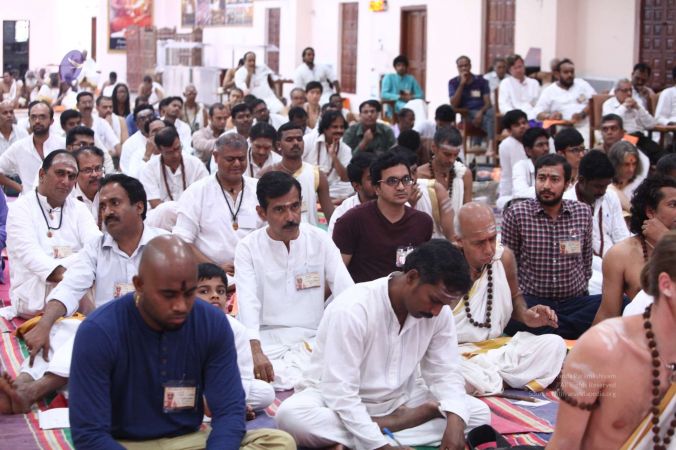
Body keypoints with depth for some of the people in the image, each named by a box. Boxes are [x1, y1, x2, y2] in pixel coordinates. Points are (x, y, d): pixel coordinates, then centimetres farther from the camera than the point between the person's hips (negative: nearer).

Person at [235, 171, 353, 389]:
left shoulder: (320, 241, 4)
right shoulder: (248, 248, 0)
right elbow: (248, 304, -13)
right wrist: (256, 352, -31)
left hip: (310, 341, 2)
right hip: (266, 342, -2)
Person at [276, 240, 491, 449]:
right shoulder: (352, 310, -28)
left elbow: (445, 373, -6)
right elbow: (340, 393, -31)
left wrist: (454, 421, -27)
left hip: (398, 402, 5)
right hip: (338, 400, -4)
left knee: (479, 412, -13)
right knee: (291, 415, -37)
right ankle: (390, 428, -25)